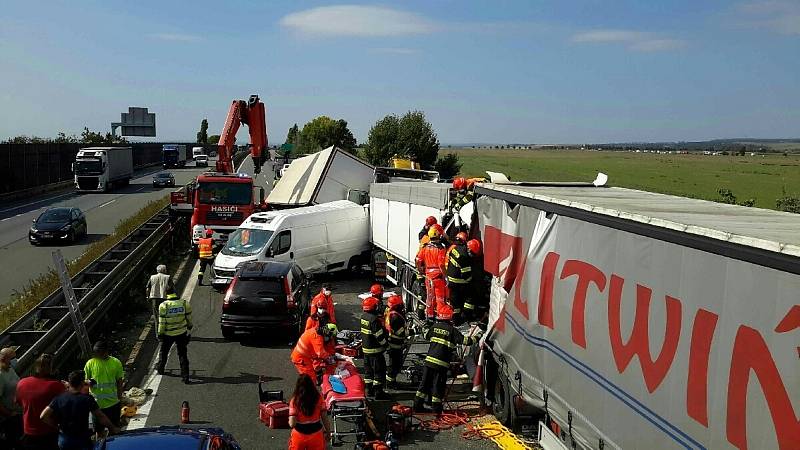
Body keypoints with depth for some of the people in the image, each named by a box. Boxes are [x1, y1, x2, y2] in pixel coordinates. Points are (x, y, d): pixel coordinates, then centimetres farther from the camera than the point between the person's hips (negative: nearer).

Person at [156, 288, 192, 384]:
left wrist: (160, 334, 1)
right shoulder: (185, 304, -10)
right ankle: (185, 376, 7)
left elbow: (161, 322, -11)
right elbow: (189, 318, 2)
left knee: (163, 351, 24)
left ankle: (160, 368, 43)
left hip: (168, 334, -1)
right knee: (182, 354, 8)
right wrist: (189, 327, 20)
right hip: (182, 333, 1)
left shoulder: (163, 305, -16)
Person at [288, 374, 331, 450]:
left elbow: (292, 424, -19)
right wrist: (328, 432, 8)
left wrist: (289, 421, 3)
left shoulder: (295, 401, -17)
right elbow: (325, 419, -7)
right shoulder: (319, 398, -11)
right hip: (316, 434, 1)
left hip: (299, 435, -1)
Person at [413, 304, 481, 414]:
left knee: (425, 383, 12)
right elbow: (465, 341, -10)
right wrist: (475, 338, 6)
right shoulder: (452, 330, -8)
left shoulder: (434, 327, 5)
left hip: (429, 360, 4)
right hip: (441, 363, -4)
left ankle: (418, 405, 16)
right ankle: (437, 408, 10)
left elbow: (427, 336, 22)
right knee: (438, 385, 4)